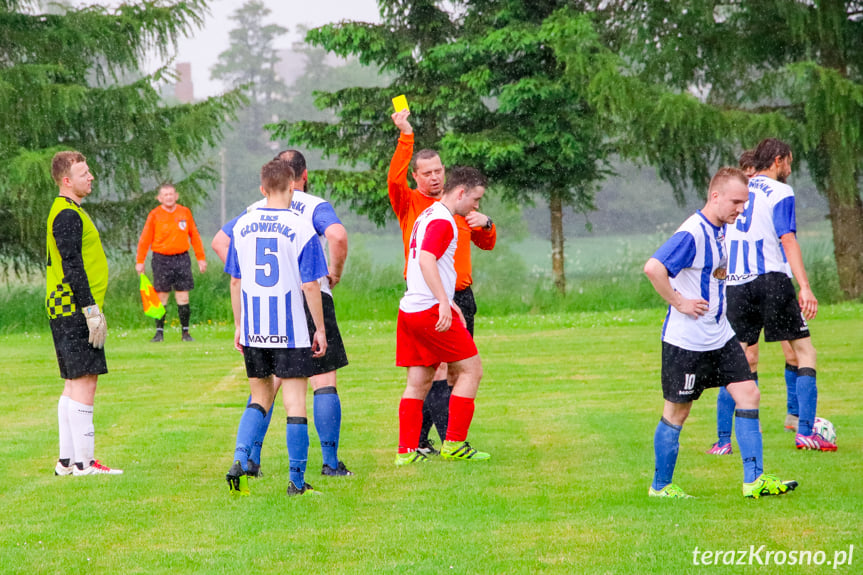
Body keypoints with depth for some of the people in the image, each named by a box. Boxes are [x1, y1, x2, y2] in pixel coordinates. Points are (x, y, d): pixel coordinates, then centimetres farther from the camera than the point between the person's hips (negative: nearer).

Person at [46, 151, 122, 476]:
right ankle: (83, 462, -11)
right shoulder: (68, 214, -14)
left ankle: (67, 461, 13)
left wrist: (91, 308, 23)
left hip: (67, 312, 11)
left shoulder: (68, 211, 19)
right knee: (85, 380, -11)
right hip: (75, 311, -11)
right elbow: (72, 266, -19)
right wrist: (91, 309, -20)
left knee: (74, 384, 11)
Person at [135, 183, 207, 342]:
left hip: (182, 259, 1)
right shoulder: (154, 215, -1)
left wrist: (201, 258, 9)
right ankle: (159, 332, 6)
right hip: (161, 259, -1)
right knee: (161, 296, 0)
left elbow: (194, 236, 11)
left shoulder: (185, 212, 6)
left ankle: (186, 332, 6)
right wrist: (140, 262, -4)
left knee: (183, 297, 0)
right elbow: (145, 240, 0)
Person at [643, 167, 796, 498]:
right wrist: (678, 302, -23)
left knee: (748, 394, 1)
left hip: (720, 336, 9)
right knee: (677, 412, 3)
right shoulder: (692, 234, -21)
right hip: (686, 342, -9)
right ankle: (660, 486, 16)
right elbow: (653, 268, -32)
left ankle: (754, 479, 2)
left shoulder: (720, 230, 9)